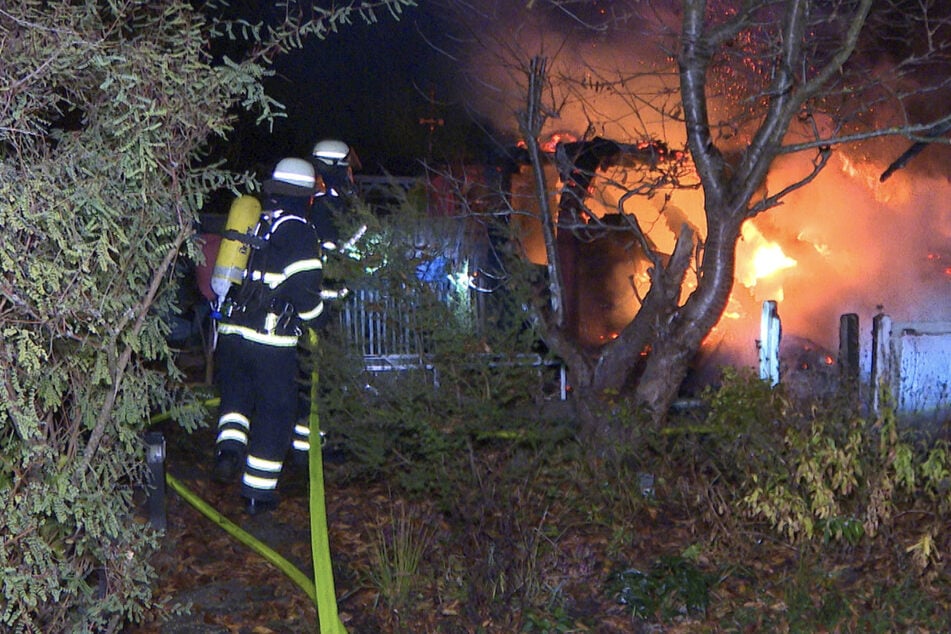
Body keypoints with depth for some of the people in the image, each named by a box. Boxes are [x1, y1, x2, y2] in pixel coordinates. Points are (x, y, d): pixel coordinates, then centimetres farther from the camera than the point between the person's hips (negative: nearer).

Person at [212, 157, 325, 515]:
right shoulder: (298, 231, -7)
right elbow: (306, 289, -13)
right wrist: (311, 318, 6)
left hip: (230, 332, 5)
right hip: (272, 339, -5)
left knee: (236, 394, 26)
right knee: (274, 411, 7)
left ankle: (229, 447, 2)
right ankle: (258, 492, 12)